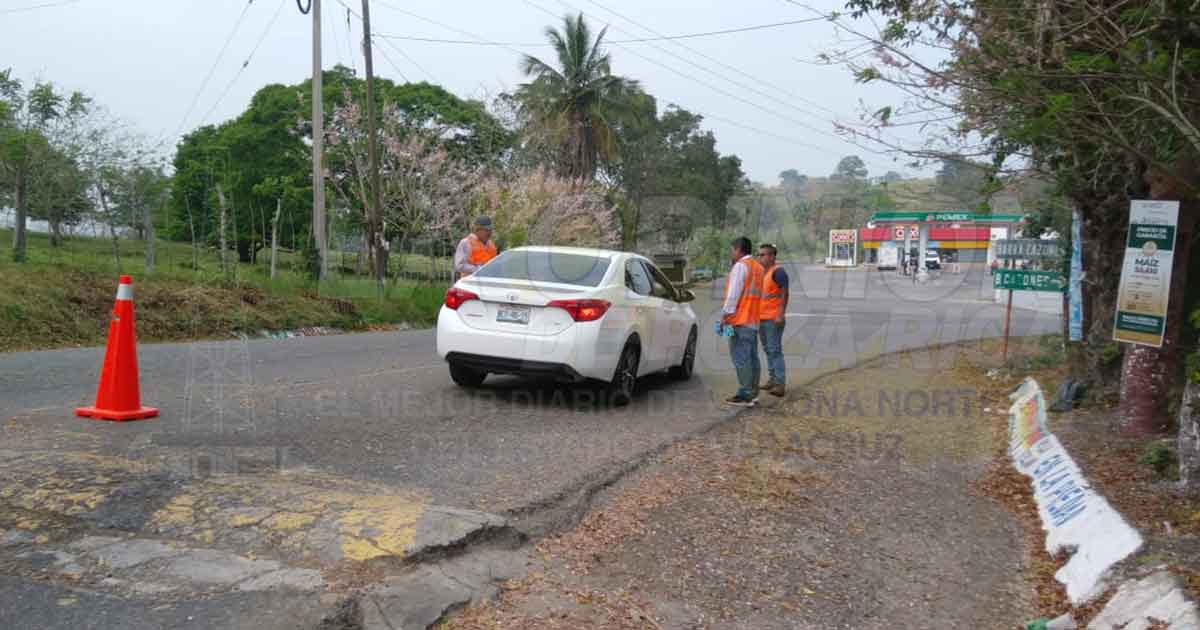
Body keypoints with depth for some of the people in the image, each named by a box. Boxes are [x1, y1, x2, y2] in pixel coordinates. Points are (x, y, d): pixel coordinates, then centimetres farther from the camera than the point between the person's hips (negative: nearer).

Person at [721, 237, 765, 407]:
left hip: (740, 320, -10)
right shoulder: (758, 267, 19)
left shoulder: (740, 266, -10)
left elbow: (733, 294, -17)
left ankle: (745, 395, -9)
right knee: (752, 357, 12)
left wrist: (725, 314, -14)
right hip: (753, 320, 10)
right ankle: (753, 392, 16)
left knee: (741, 358, -8)